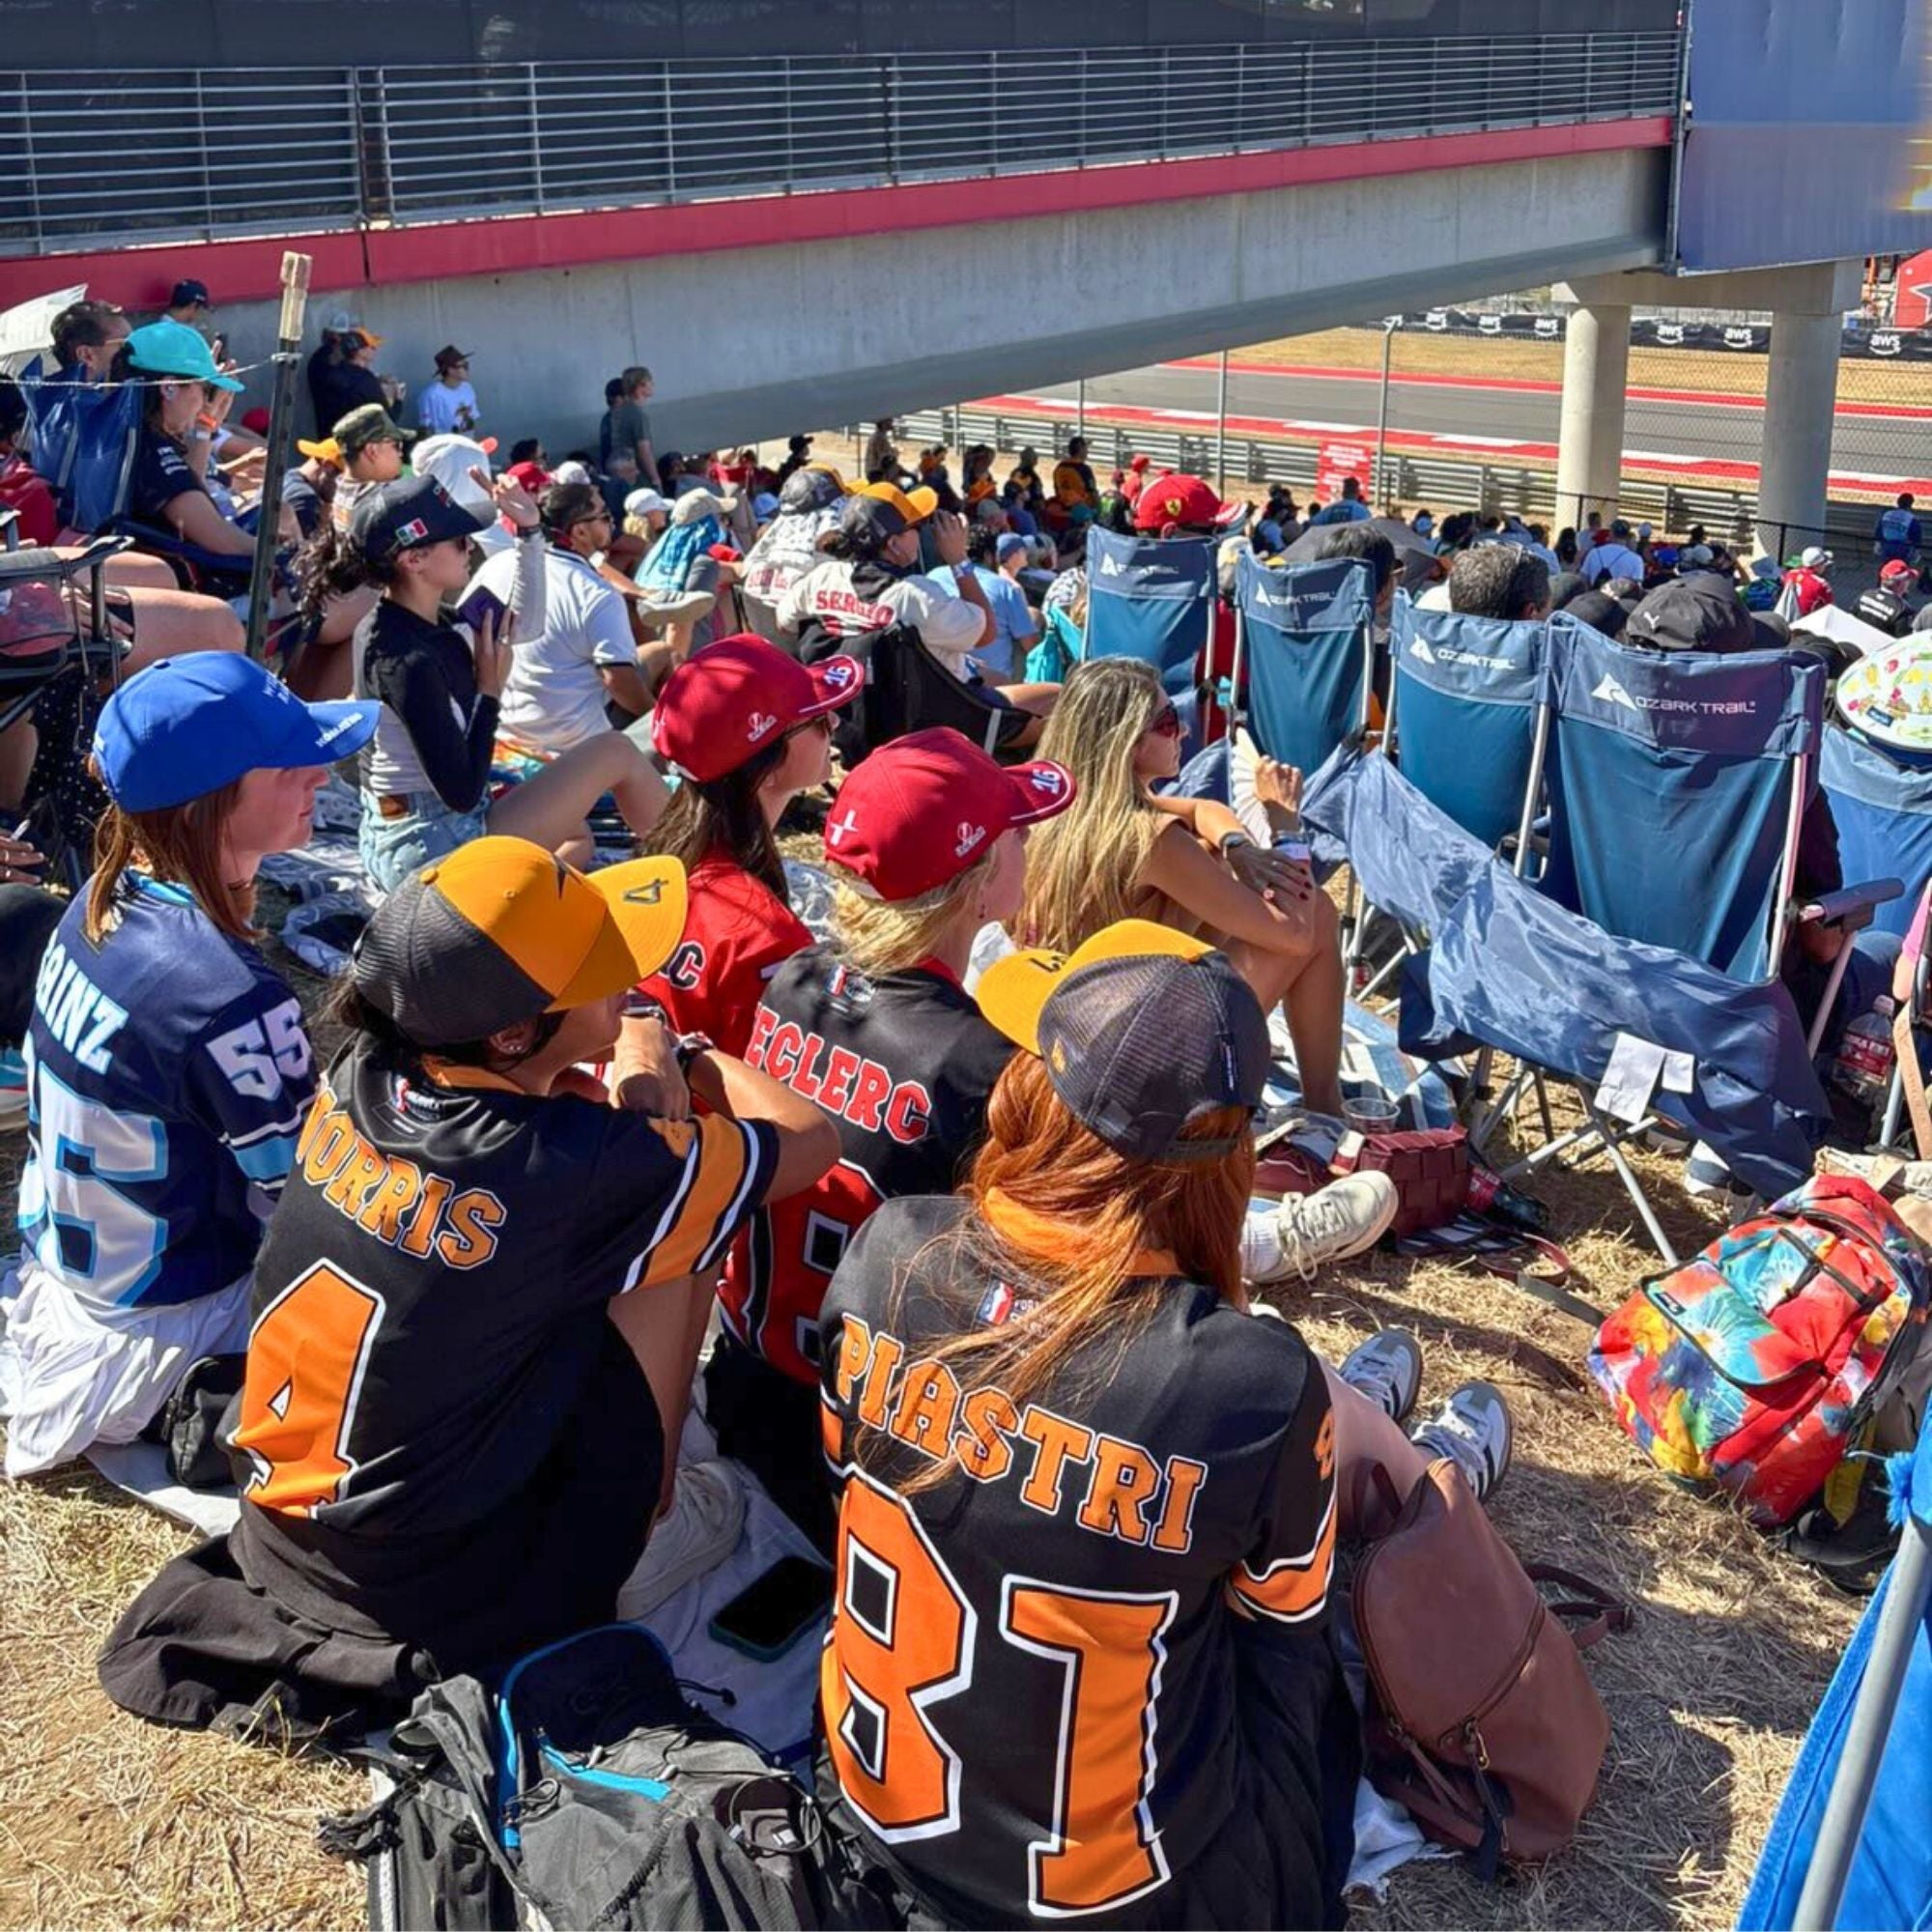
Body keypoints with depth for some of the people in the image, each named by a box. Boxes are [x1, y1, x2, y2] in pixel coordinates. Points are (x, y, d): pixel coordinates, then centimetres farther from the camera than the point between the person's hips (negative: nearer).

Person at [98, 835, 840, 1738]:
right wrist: (683, 1069, 6)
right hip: (447, 1611, -6)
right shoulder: (574, 1174, -27)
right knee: (652, 1267, -3)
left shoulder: (356, 1078, -9)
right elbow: (811, 1139, -9)